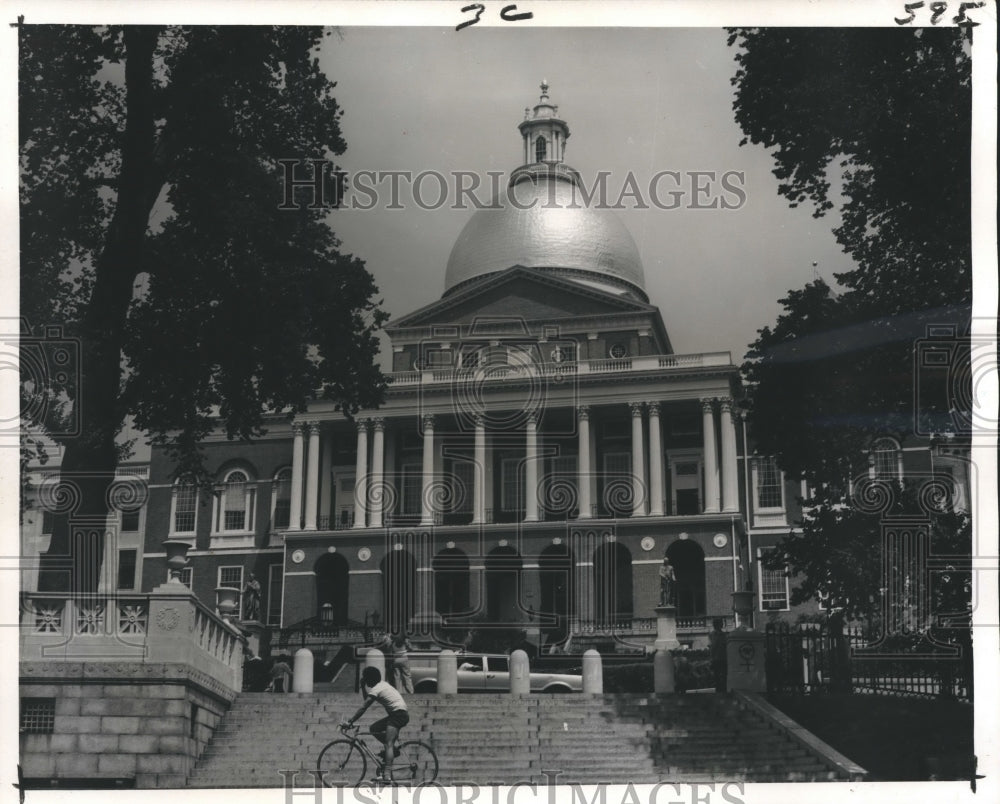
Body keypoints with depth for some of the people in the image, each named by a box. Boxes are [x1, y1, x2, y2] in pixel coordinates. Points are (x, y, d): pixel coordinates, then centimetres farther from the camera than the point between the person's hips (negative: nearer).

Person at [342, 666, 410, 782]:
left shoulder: (376, 690, -12)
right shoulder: (381, 684, 15)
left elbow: (363, 708, -16)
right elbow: (366, 698, 23)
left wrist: (350, 721, -13)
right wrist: (363, 685, 10)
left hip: (398, 714, -10)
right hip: (401, 713, 10)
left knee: (389, 743, -18)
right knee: (374, 728, 12)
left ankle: (388, 774, -29)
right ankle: (393, 750, 9)